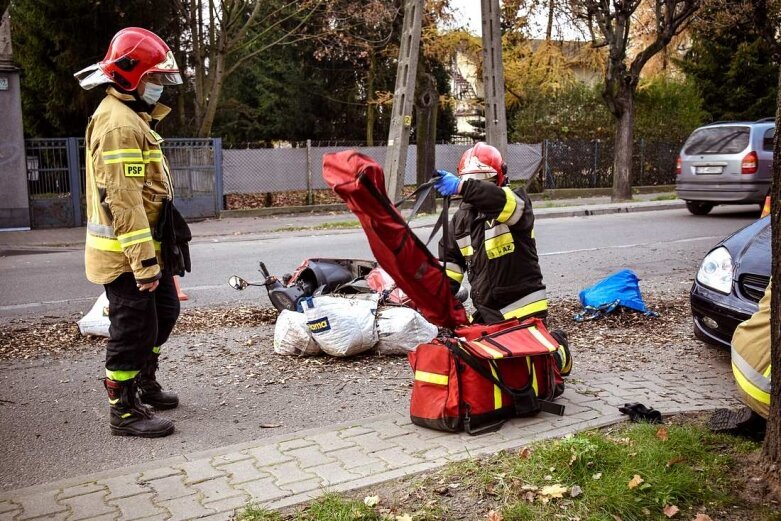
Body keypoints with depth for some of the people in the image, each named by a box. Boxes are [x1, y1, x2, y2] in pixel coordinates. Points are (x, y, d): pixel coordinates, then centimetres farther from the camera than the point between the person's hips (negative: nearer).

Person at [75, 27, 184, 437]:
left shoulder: (132, 117, 17)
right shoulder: (119, 124, -19)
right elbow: (124, 201, -25)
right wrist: (144, 262, -26)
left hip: (145, 247, 11)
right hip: (125, 253, -11)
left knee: (164, 312, 21)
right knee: (134, 329, -1)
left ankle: (144, 383, 38)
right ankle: (124, 411, 12)